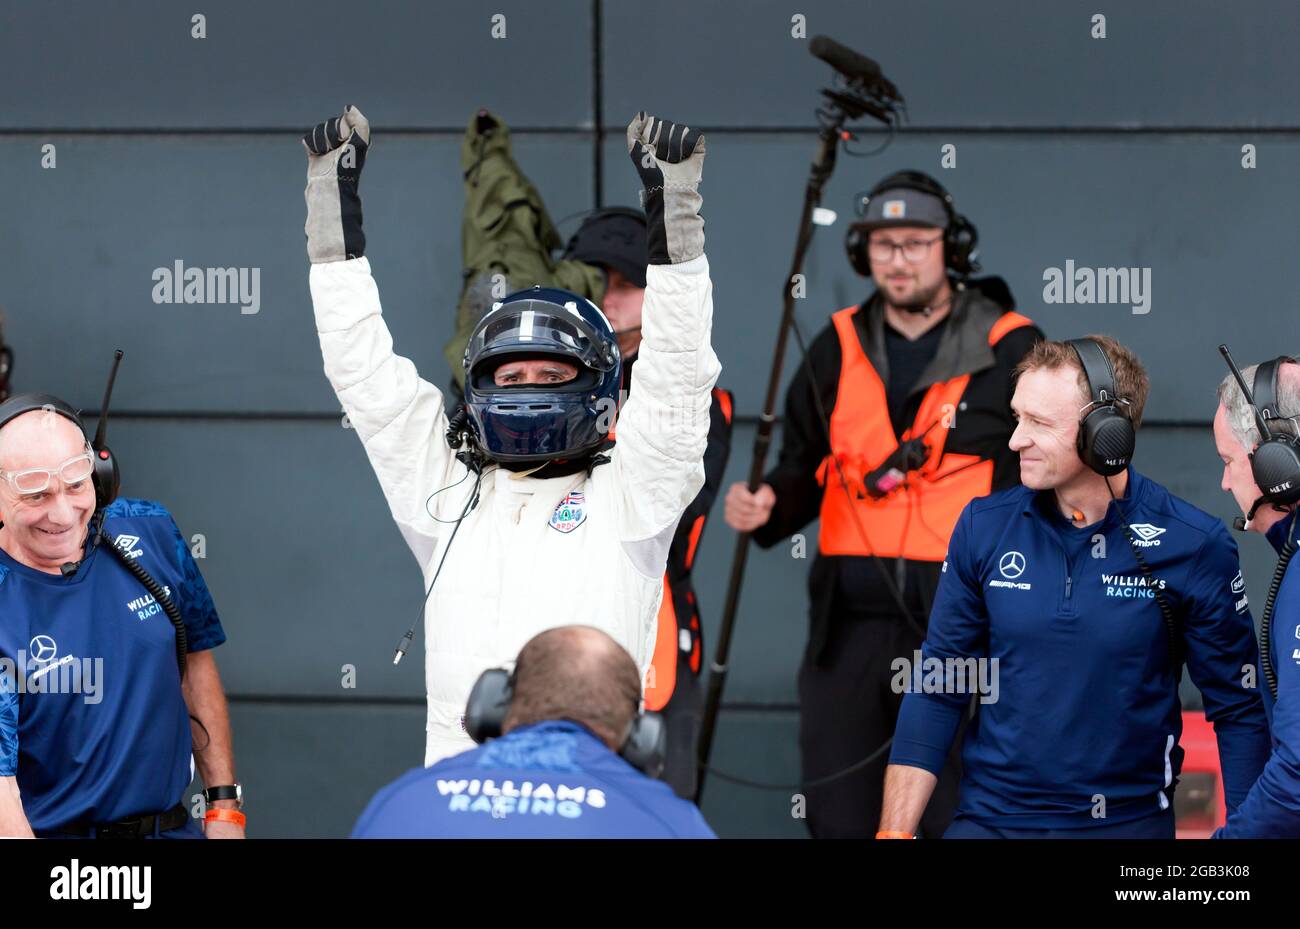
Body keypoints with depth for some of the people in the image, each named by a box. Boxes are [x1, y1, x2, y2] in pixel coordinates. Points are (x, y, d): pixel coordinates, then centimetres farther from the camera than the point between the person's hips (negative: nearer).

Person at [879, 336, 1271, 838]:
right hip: (991, 817, 2)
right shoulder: (984, 527, -4)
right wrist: (894, 833, -4)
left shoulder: (1194, 546, -12)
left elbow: (1237, 711, -5)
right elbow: (936, 691, 1)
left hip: (1130, 818, -2)